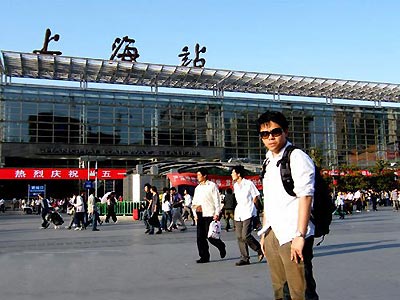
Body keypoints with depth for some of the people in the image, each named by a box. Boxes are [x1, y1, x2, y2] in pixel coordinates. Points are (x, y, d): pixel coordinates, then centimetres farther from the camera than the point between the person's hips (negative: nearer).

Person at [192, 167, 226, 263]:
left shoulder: (212, 185, -1)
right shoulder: (197, 188, 17)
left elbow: (217, 200, -5)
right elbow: (194, 202, 18)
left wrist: (217, 213, -12)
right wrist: (195, 213, 6)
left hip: (209, 215, -6)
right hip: (200, 215, 6)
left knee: (210, 236, -6)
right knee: (200, 237, 1)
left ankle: (221, 246, 22)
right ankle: (204, 257, 8)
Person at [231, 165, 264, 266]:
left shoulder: (249, 184, -7)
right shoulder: (235, 185, 14)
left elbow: (256, 196, -1)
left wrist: (249, 206, -2)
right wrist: (240, 206, 13)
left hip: (248, 213, -7)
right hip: (238, 214, 7)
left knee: (246, 236, -14)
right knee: (239, 237, 2)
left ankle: (260, 250, 9)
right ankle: (244, 258, 9)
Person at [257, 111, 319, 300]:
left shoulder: (297, 157, -7)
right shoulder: (268, 162, 16)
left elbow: (305, 197, -14)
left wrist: (300, 236, -19)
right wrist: (264, 232, 16)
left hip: (292, 236, -7)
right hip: (273, 235, 8)